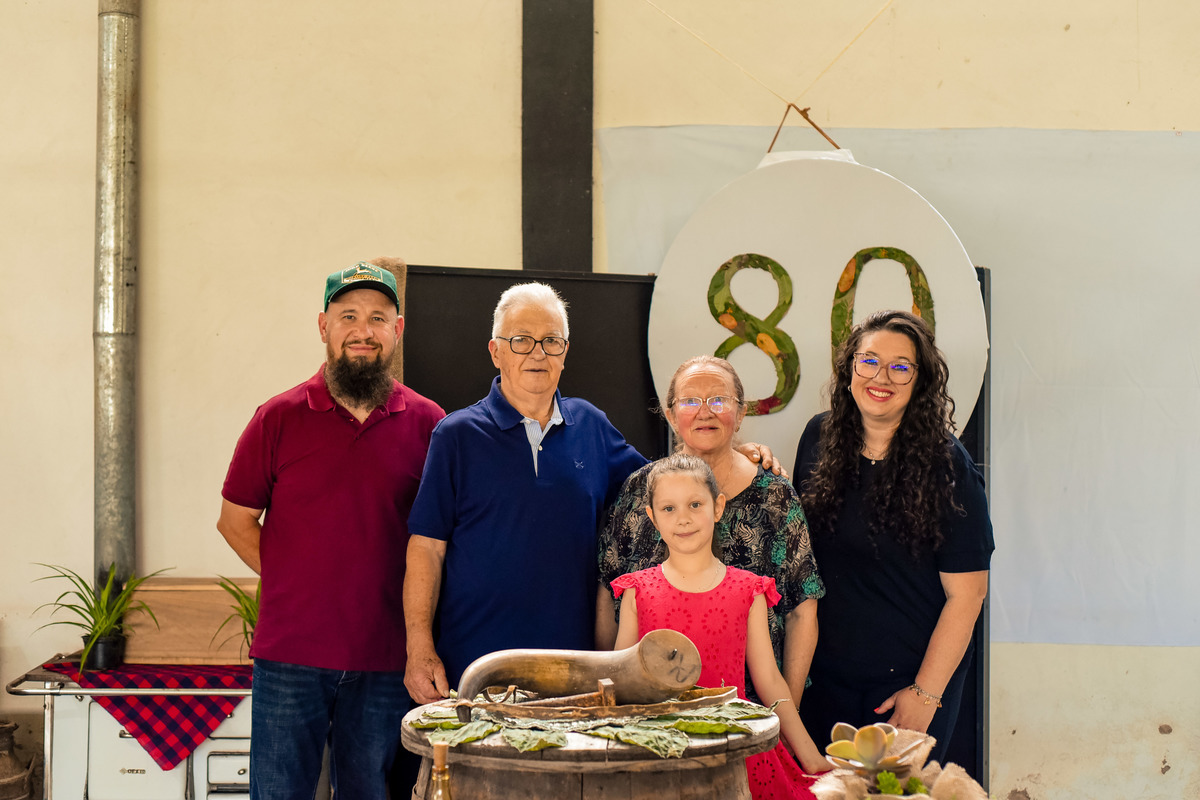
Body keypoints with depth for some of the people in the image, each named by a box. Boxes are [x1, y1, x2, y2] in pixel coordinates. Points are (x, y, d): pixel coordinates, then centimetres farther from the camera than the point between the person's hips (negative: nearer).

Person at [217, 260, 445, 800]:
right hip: (289, 653, -1)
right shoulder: (278, 418, 1)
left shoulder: (426, 423, 3)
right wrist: (295, 585, 0)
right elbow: (235, 520, 8)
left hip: (386, 659, 1)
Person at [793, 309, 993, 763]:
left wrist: (926, 694, -15)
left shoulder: (945, 466, -14)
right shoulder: (820, 438, 0)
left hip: (912, 676, -4)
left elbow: (965, 594, -15)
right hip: (825, 673, 4)